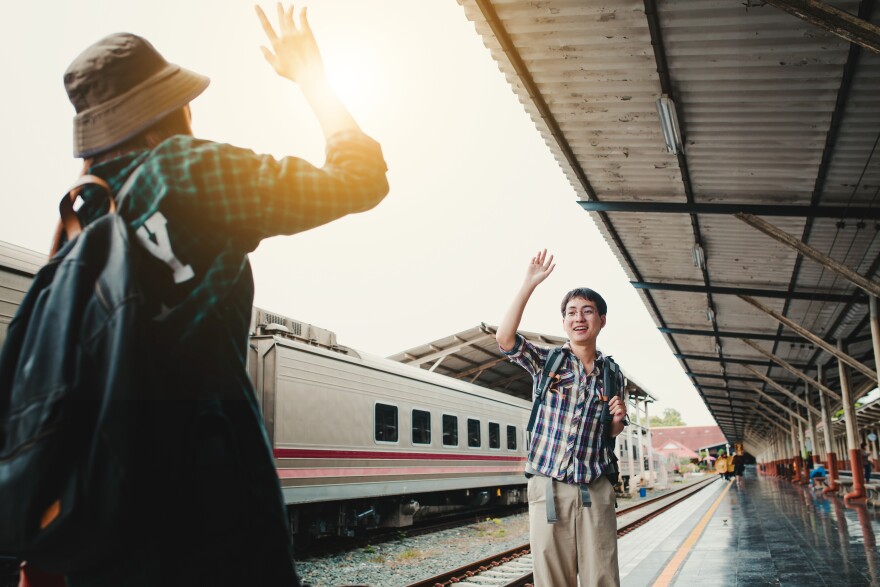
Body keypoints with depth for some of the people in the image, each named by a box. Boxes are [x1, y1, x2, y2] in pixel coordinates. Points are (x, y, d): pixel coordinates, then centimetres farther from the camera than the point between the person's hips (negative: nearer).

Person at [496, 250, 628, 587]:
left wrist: (618, 419, -3)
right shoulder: (547, 362, 3)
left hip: (596, 491, 2)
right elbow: (505, 338, -16)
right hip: (550, 488, -2)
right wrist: (529, 284, -19)